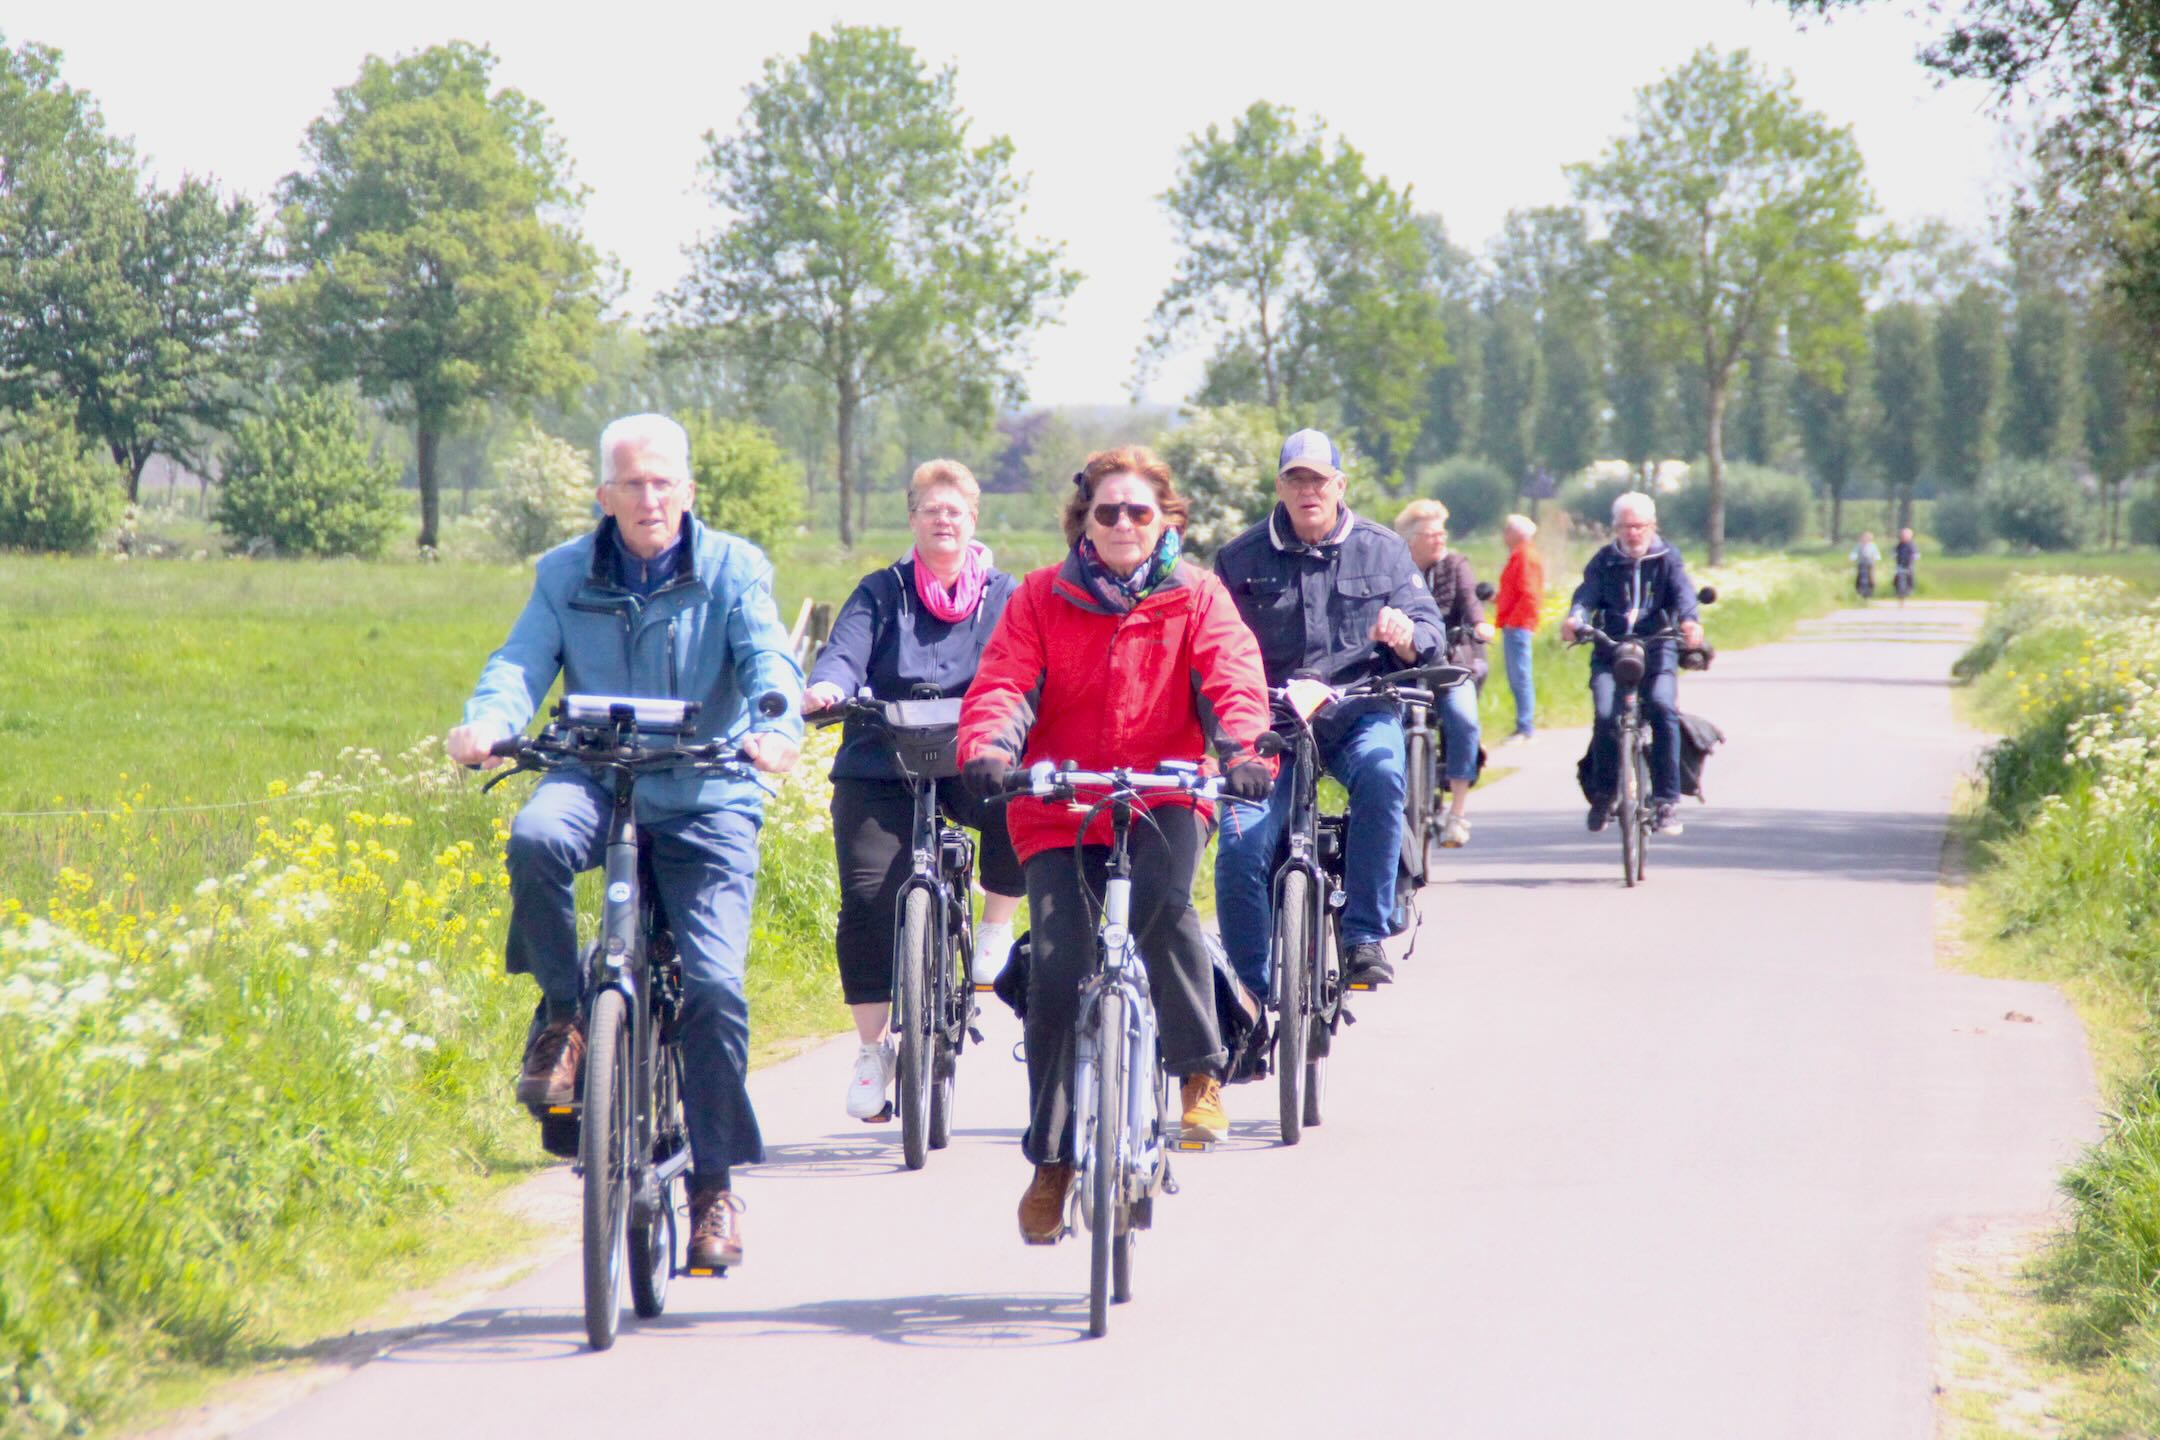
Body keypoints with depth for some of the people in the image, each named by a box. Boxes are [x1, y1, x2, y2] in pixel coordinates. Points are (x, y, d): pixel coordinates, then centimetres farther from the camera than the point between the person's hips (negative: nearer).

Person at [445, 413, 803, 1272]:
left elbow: (769, 660, -13)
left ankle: (714, 1183, 2)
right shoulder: (564, 576, 7)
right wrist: (485, 724, -28)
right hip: (597, 782, 1)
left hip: (707, 799, -1)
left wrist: (775, 726, -35)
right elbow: (522, 662, -6)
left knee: (713, 985, -14)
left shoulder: (733, 570, 1)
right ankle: (561, 1014, -11)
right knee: (535, 837, -35)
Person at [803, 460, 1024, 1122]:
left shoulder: (1004, 595, 11)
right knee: (867, 896, -14)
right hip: (881, 768, 0)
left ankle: (997, 923, -6)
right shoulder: (881, 592, 10)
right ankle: (873, 1046, 0)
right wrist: (824, 687, -31)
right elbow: (846, 650, -7)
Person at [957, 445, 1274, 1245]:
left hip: (1162, 797, -1)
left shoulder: (1197, 598, 5)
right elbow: (1003, 683, -6)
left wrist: (1245, 749, -30)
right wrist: (987, 750, -28)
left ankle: (1200, 1071, -14)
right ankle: (1051, 1161, 5)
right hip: (1058, 811, 1)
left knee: (1161, 900, -33)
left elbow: (1232, 679, -9)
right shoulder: (1042, 600, 6)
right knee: (1057, 975, -9)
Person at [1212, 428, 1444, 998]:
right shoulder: (1241, 560, 7)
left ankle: (1365, 936, -28)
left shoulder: (1383, 550, 8)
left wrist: (1406, 635, -20)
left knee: (1380, 771, -36)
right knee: (1239, 849, -19)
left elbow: (1430, 635, 5)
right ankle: (1252, 994, -3)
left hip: (1360, 714, 0)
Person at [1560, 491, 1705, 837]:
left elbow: (1683, 591, -8)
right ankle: (1602, 793, 0)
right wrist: (1575, 618, -30)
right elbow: (1587, 594, -6)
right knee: (1606, 715, -22)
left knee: (1663, 707, -27)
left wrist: (1690, 620, -31)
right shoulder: (1604, 561, 10)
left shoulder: (1667, 558, 9)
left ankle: (1666, 799, -20)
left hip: (1657, 651, -1)